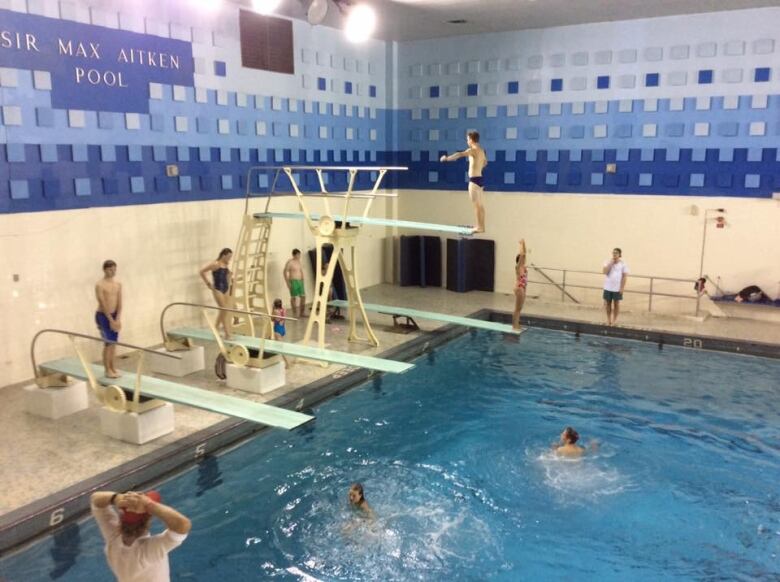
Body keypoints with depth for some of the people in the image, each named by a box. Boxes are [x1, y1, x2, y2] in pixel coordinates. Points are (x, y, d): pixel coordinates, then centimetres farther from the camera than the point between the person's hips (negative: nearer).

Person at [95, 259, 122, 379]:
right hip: (103, 316, -6)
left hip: (114, 315, 6)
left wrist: (118, 319, -10)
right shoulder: (100, 285, -13)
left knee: (113, 343, 9)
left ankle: (112, 368, 18)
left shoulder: (118, 284, 4)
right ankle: (107, 370, 3)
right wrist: (111, 320, -18)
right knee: (108, 343, -5)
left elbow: (119, 303, 0)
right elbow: (103, 304, -17)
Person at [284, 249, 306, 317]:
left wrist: (303, 281, 16)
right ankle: (295, 314, 5)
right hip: (293, 281, -8)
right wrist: (288, 282, -16)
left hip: (300, 281, 8)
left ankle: (301, 313, 17)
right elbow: (285, 272, -12)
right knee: (294, 297, -2)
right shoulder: (290, 262, -10)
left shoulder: (299, 262, 13)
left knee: (303, 296, 7)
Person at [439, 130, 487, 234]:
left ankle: (479, 227, -6)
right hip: (480, 178, 9)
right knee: (480, 205, 12)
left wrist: (447, 158, -29)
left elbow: (460, 154, -29)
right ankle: (481, 226, 15)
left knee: (476, 205, -7)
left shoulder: (473, 150, -13)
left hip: (474, 180, -9)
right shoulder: (481, 150, 14)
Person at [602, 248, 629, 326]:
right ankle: (608, 319, 19)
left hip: (617, 288, -2)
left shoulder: (623, 264, -5)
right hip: (608, 287, 3)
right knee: (608, 303, 8)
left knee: (616, 303, 5)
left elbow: (624, 276, -7)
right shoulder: (608, 262, 2)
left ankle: (614, 320, 13)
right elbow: (604, 272, -12)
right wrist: (610, 263, -14)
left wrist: (622, 288, -12)